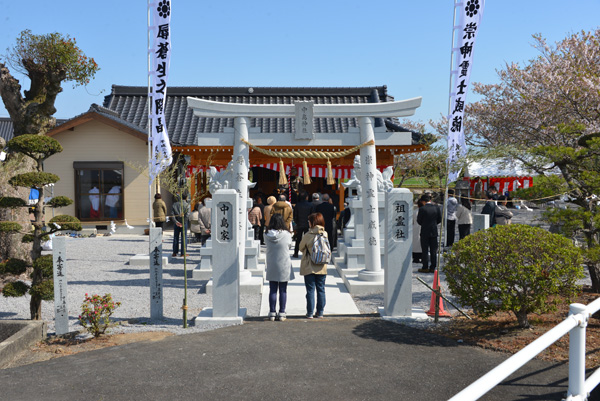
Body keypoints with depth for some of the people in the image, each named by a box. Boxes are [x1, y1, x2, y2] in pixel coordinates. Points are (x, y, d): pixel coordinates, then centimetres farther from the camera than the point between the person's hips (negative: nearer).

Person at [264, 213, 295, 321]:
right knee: (283, 291, 7)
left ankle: (272, 313, 12)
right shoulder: (287, 235, -13)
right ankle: (282, 313, 11)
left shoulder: (267, 235, -6)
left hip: (271, 267, 2)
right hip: (284, 266, -2)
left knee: (272, 290, 9)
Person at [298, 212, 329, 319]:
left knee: (310, 290, 3)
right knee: (321, 290, 11)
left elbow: (301, 248, 2)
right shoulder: (325, 234, -2)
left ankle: (310, 313, 6)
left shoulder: (308, 235, -12)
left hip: (309, 267, -3)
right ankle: (320, 312, 16)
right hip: (322, 267, 3)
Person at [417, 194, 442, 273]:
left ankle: (425, 267, 5)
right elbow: (439, 219, 6)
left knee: (425, 250, 3)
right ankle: (433, 267, 13)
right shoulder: (436, 208, -1)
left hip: (425, 232, -4)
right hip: (434, 232, 4)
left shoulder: (422, 209, -13)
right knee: (433, 250, 10)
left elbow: (419, 221, -6)